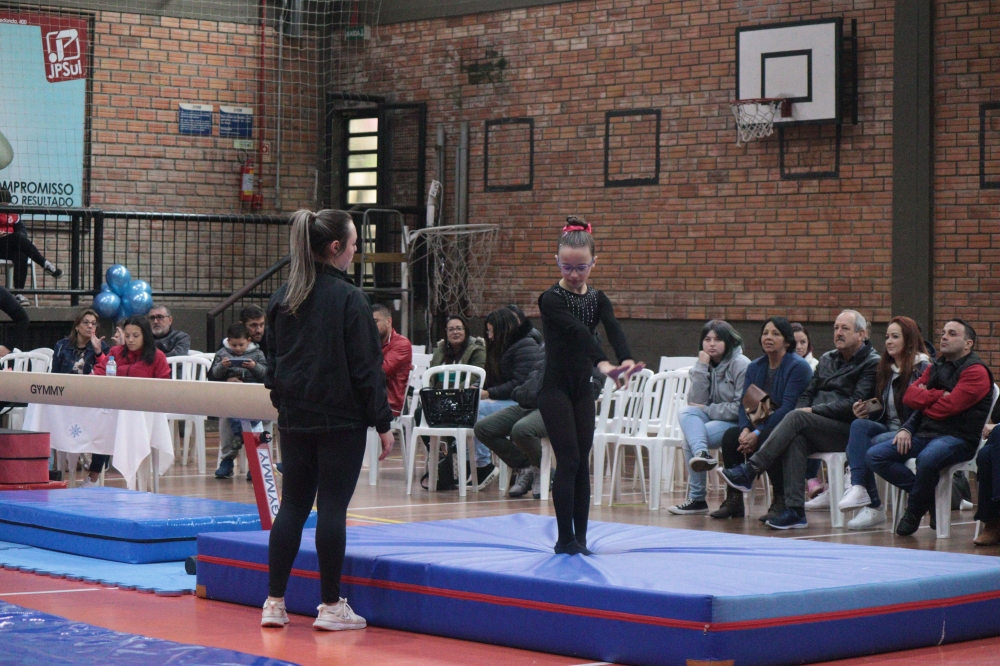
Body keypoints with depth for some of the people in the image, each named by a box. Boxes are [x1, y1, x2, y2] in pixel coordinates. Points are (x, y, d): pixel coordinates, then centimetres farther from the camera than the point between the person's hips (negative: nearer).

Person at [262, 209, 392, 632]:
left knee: (292, 505, 10)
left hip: (294, 419, 6)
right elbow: (366, 367, -11)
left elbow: (272, 360, 16)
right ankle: (331, 607, 4)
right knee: (333, 508, -1)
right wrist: (383, 423, -6)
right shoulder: (349, 299, -12)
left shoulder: (283, 297, 8)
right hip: (341, 419, -6)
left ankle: (274, 602, 11)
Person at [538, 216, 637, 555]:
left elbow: (614, 330, -16)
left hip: (582, 389, 6)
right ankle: (566, 539, -3)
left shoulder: (598, 300, 5)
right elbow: (578, 331, -29)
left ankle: (580, 538, 11)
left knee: (582, 463, 6)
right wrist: (603, 363, -45)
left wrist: (626, 360, -37)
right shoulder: (551, 299, -12)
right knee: (569, 460, -9)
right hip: (555, 388, -6)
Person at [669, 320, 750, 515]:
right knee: (686, 413, -26)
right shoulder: (705, 364, 8)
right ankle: (702, 454, -50)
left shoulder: (741, 365, -10)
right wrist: (701, 368, -11)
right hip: (712, 419, 6)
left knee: (690, 438, -28)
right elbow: (695, 402, -5)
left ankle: (697, 498, -24)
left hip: (737, 424, -6)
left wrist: (708, 410, -12)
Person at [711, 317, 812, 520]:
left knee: (767, 439, -36)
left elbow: (788, 408, -19)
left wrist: (758, 433, -25)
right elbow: (745, 402, 3)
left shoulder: (798, 367, -10)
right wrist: (745, 430, -19)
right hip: (762, 425, 6)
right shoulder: (755, 367, 12)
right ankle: (733, 501, -15)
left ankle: (780, 501, -23)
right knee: (730, 436, -20)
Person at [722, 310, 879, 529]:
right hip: (817, 430, 6)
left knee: (797, 418, -29)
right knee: (795, 439, -30)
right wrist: (803, 410, -3)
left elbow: (855, 405, -12)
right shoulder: (827, 359, 24)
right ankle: (795, 510, -36)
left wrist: (813, 411, -14)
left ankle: (750, 470, -27)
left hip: (847, 431, -5)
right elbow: (807, 393, 21)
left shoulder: (872, 363, 0)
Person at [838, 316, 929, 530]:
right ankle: (858, 487, -36)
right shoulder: (885, 370, 18)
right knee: (859, 425, -25)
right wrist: (866, 412, -2)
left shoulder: (922, 368, -5)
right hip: (887, 428, 7)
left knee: (864, 447, -29)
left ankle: (873, 507, -21)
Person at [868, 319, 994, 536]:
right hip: (926, 433, 8)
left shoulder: (975, 371, -6)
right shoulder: (936, 367, 19)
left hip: (958, 437, -8)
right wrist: (939, 395, -10)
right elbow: (909, 395, 7)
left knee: (927, 459, -40)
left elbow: (948, 407, -16)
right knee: (875, 455, -9)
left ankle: (914, 510, -12)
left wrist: (925, 397, 3)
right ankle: (927, 497, -5)